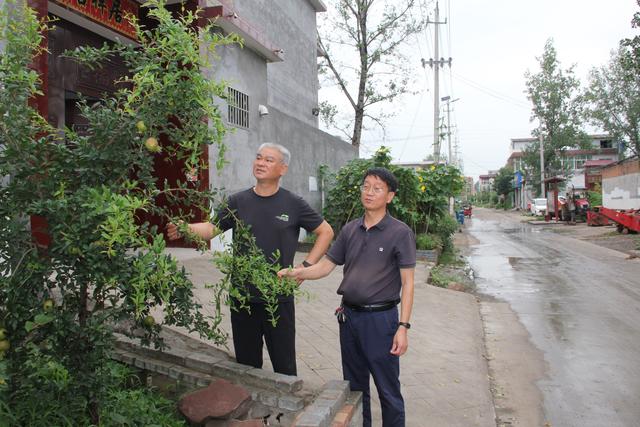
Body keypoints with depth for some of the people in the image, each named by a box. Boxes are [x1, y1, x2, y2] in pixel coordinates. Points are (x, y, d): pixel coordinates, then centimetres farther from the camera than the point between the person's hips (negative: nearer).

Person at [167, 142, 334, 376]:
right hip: (243, 296, 2)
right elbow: (212, 228, -4)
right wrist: (186, 228, -25)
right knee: (246, 363, 17)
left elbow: (326, 232, 5)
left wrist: (306, 266, -3)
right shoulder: (238, 201, 5)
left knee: (284, 365, 9)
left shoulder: (293, 204, -1)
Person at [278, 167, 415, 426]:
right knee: (354, 385, 20)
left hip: (380, 318, -5)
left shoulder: (400, 233, -9)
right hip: (349, 315, 5)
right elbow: (325, 266, 6)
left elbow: (407, 283, -10)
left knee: (388, 390, 6)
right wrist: (295, 273, -12)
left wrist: (403, 327, -16)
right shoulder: (350, 230, 6)